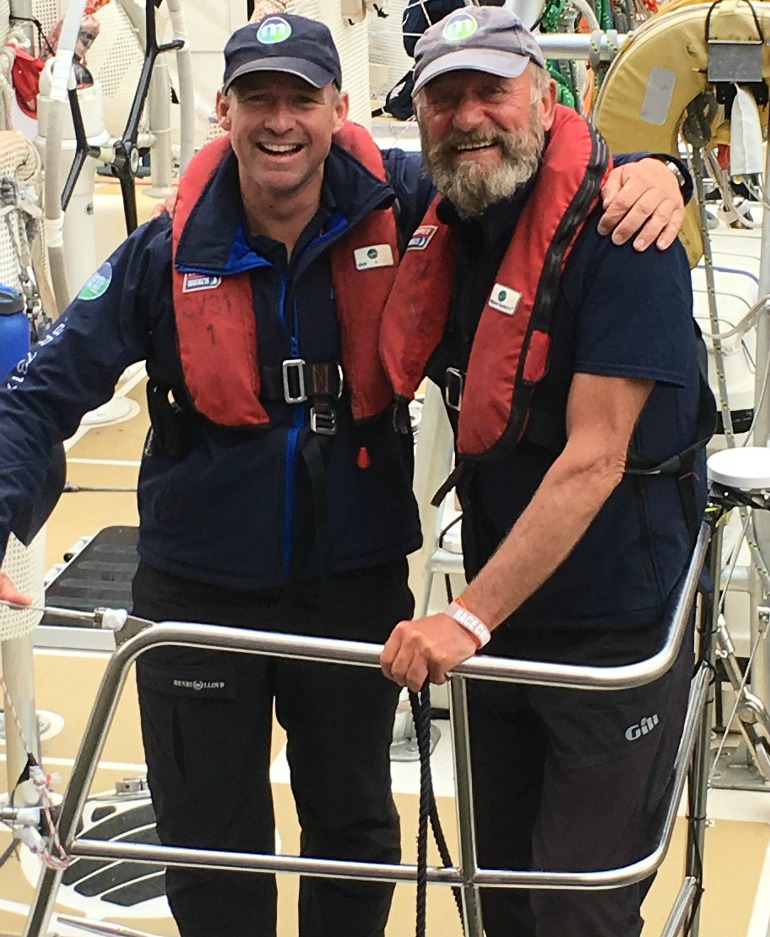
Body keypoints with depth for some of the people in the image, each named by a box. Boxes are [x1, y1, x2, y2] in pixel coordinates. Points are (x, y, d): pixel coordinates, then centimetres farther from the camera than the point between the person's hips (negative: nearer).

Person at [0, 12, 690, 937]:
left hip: (356, 579, 1)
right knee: (211, 846, 11)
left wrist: (642, 167, -20)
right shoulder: (167, 255, -11)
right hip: (201, 592, -1)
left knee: (355, 825, 20)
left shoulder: (398, 207, -11)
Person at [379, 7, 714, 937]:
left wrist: (471, 614, -29)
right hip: (496, 625, 7)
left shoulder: (618, 232, -19)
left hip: (615, 632, -7)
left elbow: (594, 458, -25)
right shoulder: (446, 226, 2)